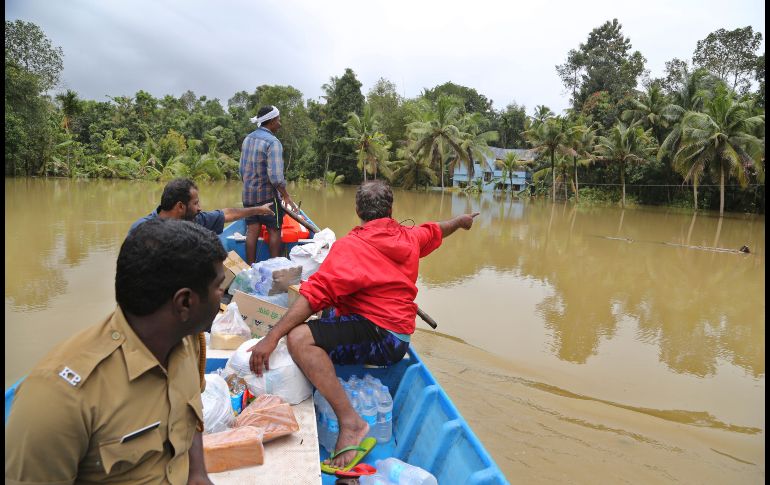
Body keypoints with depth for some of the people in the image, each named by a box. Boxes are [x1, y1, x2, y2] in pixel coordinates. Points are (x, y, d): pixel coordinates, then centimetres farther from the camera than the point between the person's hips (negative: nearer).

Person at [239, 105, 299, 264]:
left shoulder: (247, 139, 7)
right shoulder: (273, 142, -16)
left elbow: (242, 169, 13)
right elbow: (276, 176, -22)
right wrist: (286, 196, -14)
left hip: (248, 195, 7)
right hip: (268, 195, -7)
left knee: (252, 231, 10)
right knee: (274, 231, 5)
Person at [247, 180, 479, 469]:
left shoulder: (351, 245, -11)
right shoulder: (409, 237, 10)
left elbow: (315, 293, -21)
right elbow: (436, 230, 32)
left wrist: (272, 337, -23)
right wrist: (460, 221, 54)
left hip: (380, 336, -9)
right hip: (399, 337, 9)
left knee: (299, 338, -25)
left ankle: (350, 422, -28)